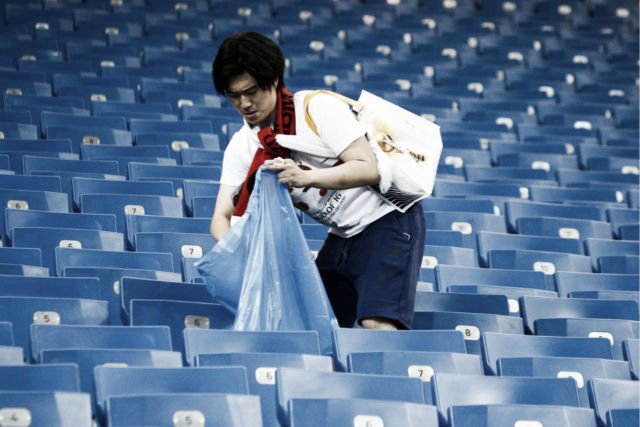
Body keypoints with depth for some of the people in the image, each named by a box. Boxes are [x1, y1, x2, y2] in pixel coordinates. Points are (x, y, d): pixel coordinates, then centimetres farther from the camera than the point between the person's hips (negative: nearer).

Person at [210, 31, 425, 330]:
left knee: (377, 323, -22)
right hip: (342, 236, 7)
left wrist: (306, 177, -36)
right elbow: (222, 217, -3)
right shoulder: (241, 147, 1)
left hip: (387, 219, -7)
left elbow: (368, 169, -22)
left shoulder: (318, 107, -17)